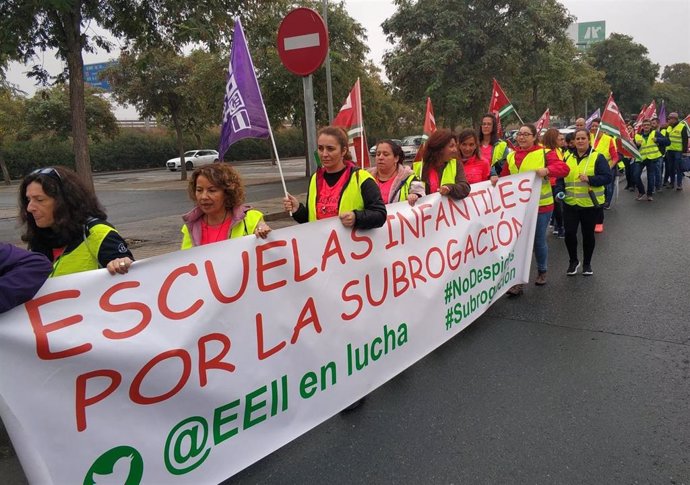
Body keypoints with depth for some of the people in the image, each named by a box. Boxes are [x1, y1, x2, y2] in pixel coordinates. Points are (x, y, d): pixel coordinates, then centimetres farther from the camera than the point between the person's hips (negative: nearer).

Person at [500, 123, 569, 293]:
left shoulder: (544, 152, -6)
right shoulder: (511, 156, 8)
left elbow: (564, 168, -14)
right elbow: (504, 179, 11)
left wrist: (547, 170, -30)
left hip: (541, 205, -3)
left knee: (539, 240, 11)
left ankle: (542, 272, 34)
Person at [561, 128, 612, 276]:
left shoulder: (598, 157, -4)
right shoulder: (568, 158, 10)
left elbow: (607, 177, -10)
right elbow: (561, 177, 16)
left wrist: (589, 179, -25)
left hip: (590, 203, -3)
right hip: (570, 203, 3)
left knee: (588, 234, 8)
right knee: (569, 233, -3)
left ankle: (587, 263, 25)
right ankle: (573, 261, 20)